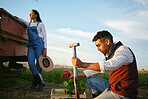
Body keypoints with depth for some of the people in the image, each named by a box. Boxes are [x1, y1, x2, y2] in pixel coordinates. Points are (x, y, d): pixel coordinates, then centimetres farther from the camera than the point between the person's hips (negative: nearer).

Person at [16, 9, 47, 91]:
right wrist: (17, 18, 24)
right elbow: (24, 21, 45)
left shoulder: (40, 24, 5)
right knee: (31, 64, -11)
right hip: (31, 45, 5)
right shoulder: (29, 24, 20)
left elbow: (44, 36, 1)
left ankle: (34, 84, 8)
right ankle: (41, 82, -2)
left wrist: (45, 49, -9)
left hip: (39, 44, -4)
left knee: (39, 65, -4)